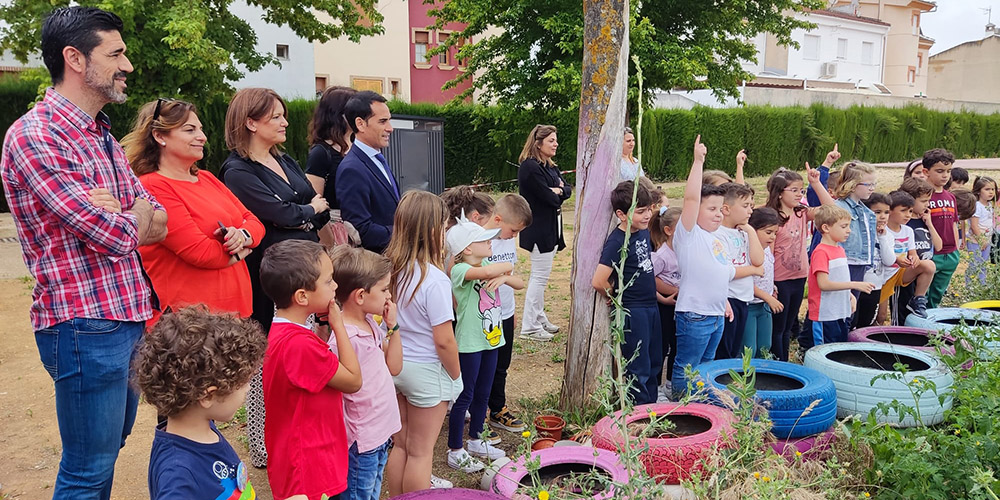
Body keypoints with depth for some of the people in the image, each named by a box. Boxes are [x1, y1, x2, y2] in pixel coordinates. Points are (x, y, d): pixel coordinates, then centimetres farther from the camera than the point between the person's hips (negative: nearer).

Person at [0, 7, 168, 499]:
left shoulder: (103, 136, 13)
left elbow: (159, 223, 9)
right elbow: (114, 236, -22)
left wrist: (112, 215, -12)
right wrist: (133, 215, 1)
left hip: (130, 316, 8)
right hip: (85, 327, -8)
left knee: (109, 448, 19)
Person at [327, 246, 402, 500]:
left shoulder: (372, 324, 2)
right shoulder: (344, 337, -24)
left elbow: (394, 367, 9)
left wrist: (393, 326, 0)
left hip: (381, 432, 8)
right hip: (361, 441, -8)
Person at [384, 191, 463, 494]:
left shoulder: (390, 268, -6)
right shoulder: (435, 279, -24)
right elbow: (444, 341, -20)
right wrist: (455, 376, -4)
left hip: (393, 364, 6)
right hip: (426, 370, -6)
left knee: (400, 444, 21)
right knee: (420, 451, 10)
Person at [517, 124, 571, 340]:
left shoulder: (550, 166, 12)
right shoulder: (530, 167, -19)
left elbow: (567, 189, 8)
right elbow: (550, 198, -22)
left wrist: (559, 190, -13)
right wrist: (557, 193, -1)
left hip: (551, 227, 10)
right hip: (539, 228, -10)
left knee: (541, 275, 16)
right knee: (539, 276, -5)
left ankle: (540, 319, 26)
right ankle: (529, 327, 2)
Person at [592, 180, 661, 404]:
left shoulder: (644, 232, 4)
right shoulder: (617, 242, -21)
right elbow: (598, 282, -27)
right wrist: (617, 297, -10)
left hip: (650, 308, 8)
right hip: (632, 312, -8)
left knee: (654, 363, 19)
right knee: (638, 369, 3)